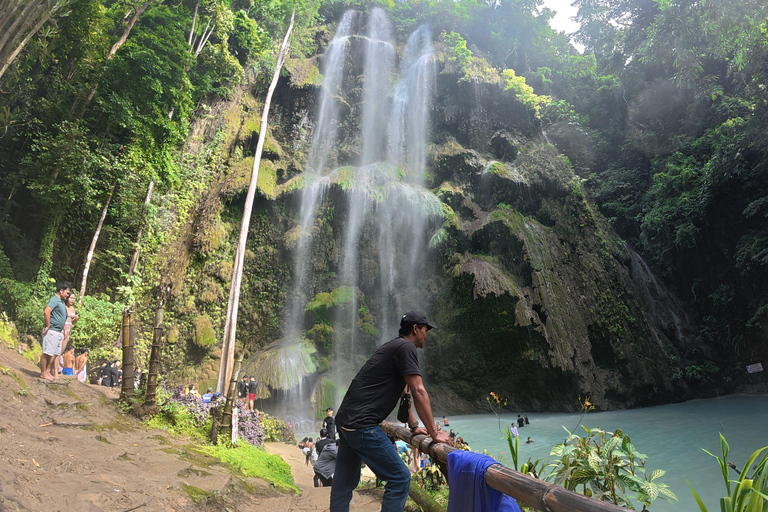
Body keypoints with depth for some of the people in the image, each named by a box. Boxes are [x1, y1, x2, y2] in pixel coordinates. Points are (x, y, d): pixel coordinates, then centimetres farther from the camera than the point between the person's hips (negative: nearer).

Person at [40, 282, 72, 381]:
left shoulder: (62, 302, 19)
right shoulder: (55, 299, -10)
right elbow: (46, 312, -24)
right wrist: (48, 326, -20)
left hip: (58, 332, 10)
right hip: (52, 331, -10)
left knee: (55, 354, 13)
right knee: (47, 353, -3)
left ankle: (47, 371, 20)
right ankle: (43, 373, 3)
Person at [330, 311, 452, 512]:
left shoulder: (393, 347, 21)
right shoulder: (406, 347, -9)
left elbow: (403, 393, 27)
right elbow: (419, 392, -14)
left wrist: (414, 426, 28)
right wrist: (434, 434, -10)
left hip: (345, 421, 10)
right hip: (362, 426, -10)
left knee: (344, 483, 17)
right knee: (400, 479, -2)